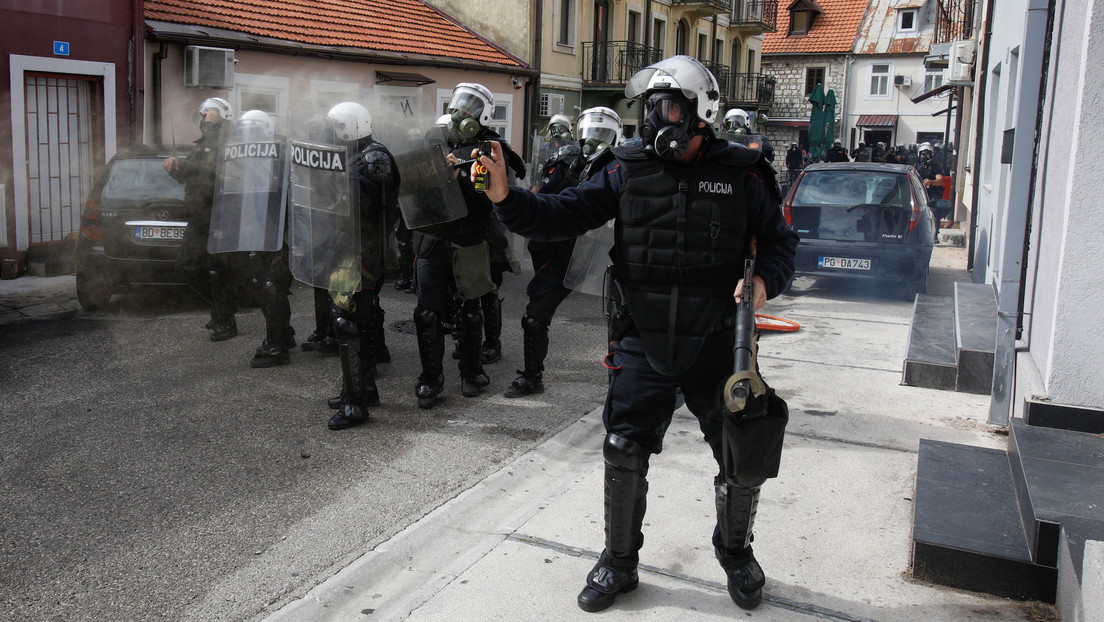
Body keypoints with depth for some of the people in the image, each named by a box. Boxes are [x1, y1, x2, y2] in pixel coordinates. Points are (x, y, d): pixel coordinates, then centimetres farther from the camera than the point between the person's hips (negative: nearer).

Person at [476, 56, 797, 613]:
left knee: (745, 459, 8)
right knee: (623, 455, 3)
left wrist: (765, 280, -14)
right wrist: (506, 197, -23)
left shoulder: (739, 175, -3)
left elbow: (780, 241, 6)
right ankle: (619, 564, 26)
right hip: (642, 343, 0)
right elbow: (562, 215, -7)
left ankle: (735, 553, 37)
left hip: (714, 343, 0)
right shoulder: (628, 169, -2)